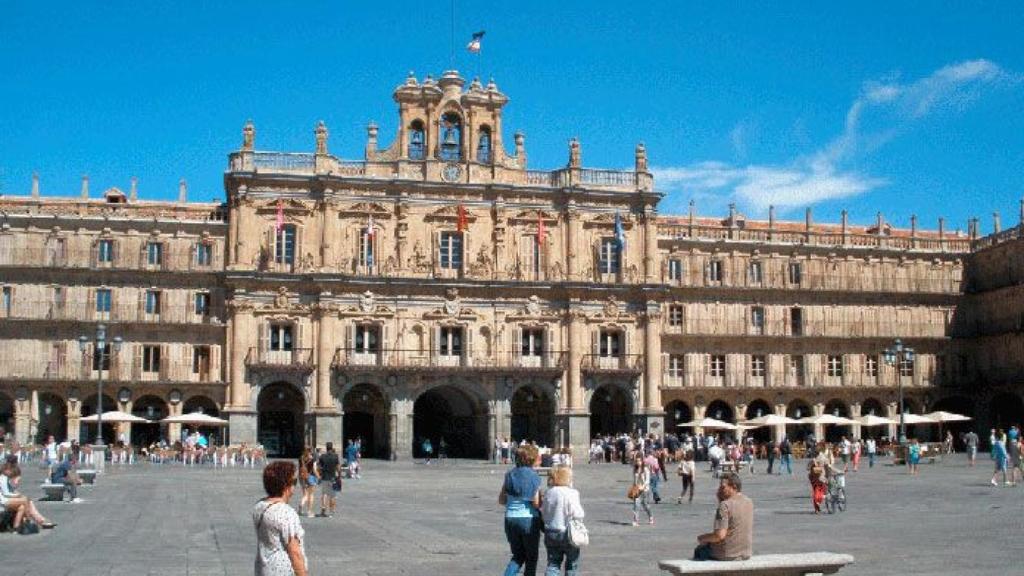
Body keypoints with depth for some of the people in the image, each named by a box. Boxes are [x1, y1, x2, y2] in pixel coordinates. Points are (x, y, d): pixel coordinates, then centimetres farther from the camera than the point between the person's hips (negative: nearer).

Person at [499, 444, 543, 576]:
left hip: (510, 519, 5)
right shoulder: (533, 477, -11)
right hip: (529, 519, -5)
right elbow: (536, 503, -14)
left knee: (518, 555, 18)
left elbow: (501, 500, 6)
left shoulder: (510, 475, 5)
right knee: (531, 557, 12)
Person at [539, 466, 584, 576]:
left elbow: (543, 513, 7)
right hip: (567, 534, -4)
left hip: (550, 533, 4)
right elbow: (577, 514, -17)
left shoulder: (548, 493, 2)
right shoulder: (571, 493, -15)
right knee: (572, 563, 12)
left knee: (553, 563, 9)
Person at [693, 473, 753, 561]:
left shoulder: (725, 505, -21)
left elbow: (720, 535, -26)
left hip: (728, 555, -7)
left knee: (699, 550, 21)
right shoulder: (749, 502, 2)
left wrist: (702, 538, -7)